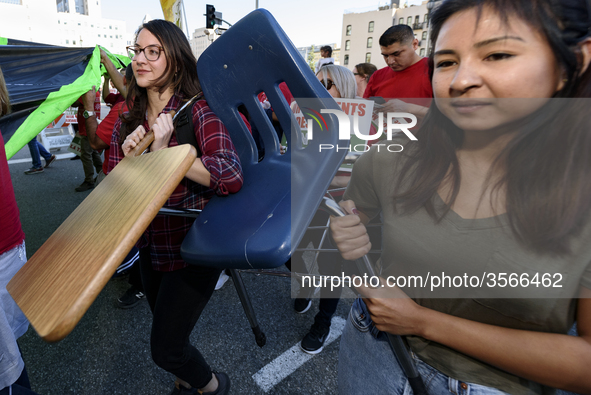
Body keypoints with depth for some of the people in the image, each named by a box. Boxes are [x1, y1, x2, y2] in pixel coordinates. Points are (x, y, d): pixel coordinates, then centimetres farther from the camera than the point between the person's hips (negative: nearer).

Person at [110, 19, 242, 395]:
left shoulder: (197, 111, -16)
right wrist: (128, 158, -16)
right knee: (165, 331, 26)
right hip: (151, 248, 7)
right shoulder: (128, 122, 2)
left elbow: (231, 176, -31)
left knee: (166, 349, 4)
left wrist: (163, 152, -31)